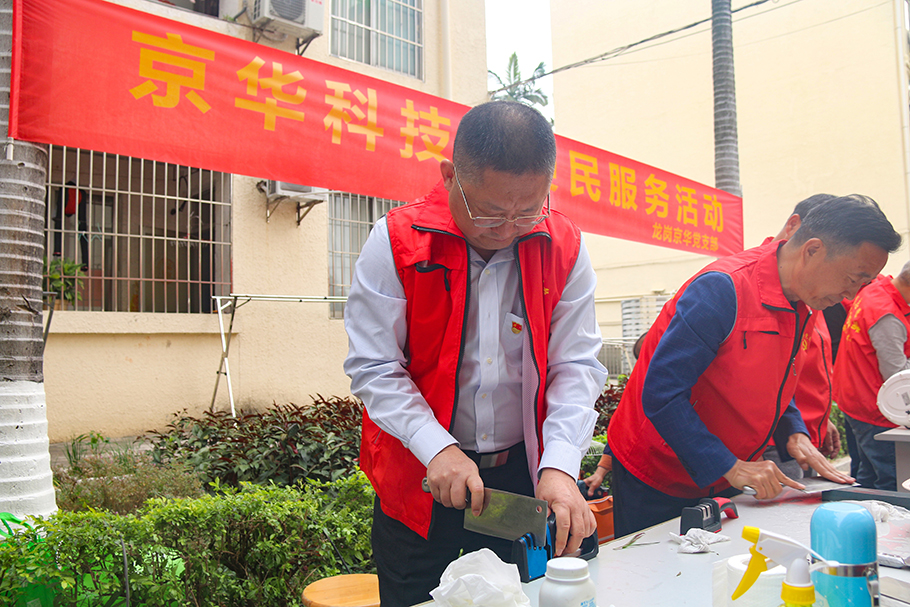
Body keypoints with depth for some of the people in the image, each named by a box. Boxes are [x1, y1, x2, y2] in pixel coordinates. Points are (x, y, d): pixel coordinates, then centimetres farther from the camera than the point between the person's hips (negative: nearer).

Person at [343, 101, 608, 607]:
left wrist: (560, 465, -19)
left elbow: (577, 365, -7)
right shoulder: (396, 242, -13)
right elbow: (373, 367, -12)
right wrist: (438, 449, -21)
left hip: (526, 471, 2)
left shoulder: (564, 248, -6)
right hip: (419, 479, -1)